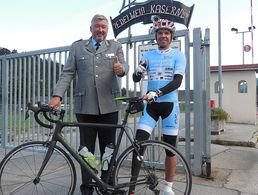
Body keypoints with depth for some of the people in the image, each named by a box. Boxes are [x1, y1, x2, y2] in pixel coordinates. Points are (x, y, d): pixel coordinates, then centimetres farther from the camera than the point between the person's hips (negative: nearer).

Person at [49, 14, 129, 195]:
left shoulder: (115, 46, 13)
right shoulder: (77, 46, 12)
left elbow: (124, 65, -1)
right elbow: (67, 73, 6)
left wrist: (121, 69, -26)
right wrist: (57, 95, -7)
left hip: (109, 106, 0)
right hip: (85, 106, 0)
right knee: (86, 149, 7)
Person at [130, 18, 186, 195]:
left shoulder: (178, 55, 1)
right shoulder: (148, 55, 9)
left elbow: (177, 81, -12)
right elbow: (136, 79, 1)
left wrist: (158, 92, -27)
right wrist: (138, 71, -23)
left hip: (169, 104, -1)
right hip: (151, 104, 2)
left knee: (170, 147, 5)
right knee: (139, 142, -8)